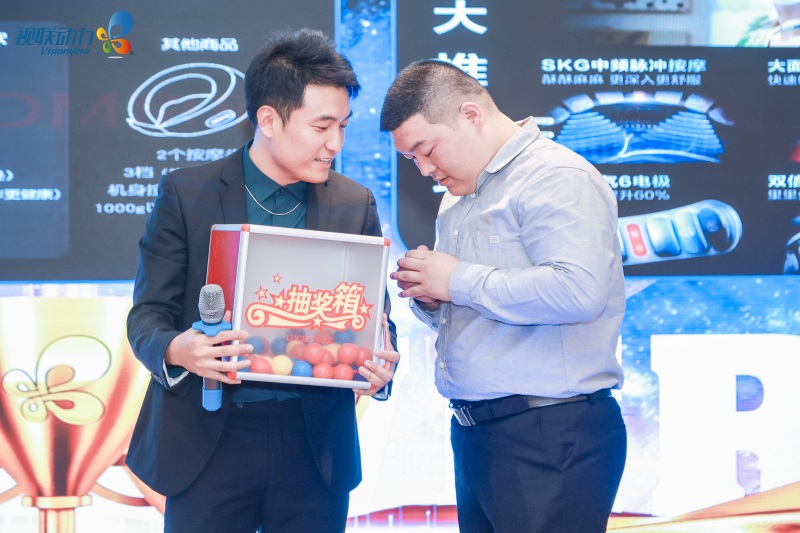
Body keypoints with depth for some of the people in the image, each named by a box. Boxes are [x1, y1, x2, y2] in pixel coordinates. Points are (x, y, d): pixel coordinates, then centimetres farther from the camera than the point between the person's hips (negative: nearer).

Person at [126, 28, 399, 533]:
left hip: (315, 445, 2)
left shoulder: (355, 204, 7)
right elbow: (147, 313, 0)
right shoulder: (186, 193, 0)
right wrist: (176, 350, -24)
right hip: (209, 441, -2)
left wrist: (382, 363, -14)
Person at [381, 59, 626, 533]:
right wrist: (430, 300, 5)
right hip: (476, 434, 9)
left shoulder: (557, 177, -11)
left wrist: (460, 281, -17)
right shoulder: (460, 197, 21)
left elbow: (578, 290, -26)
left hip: (550, 436, -9)